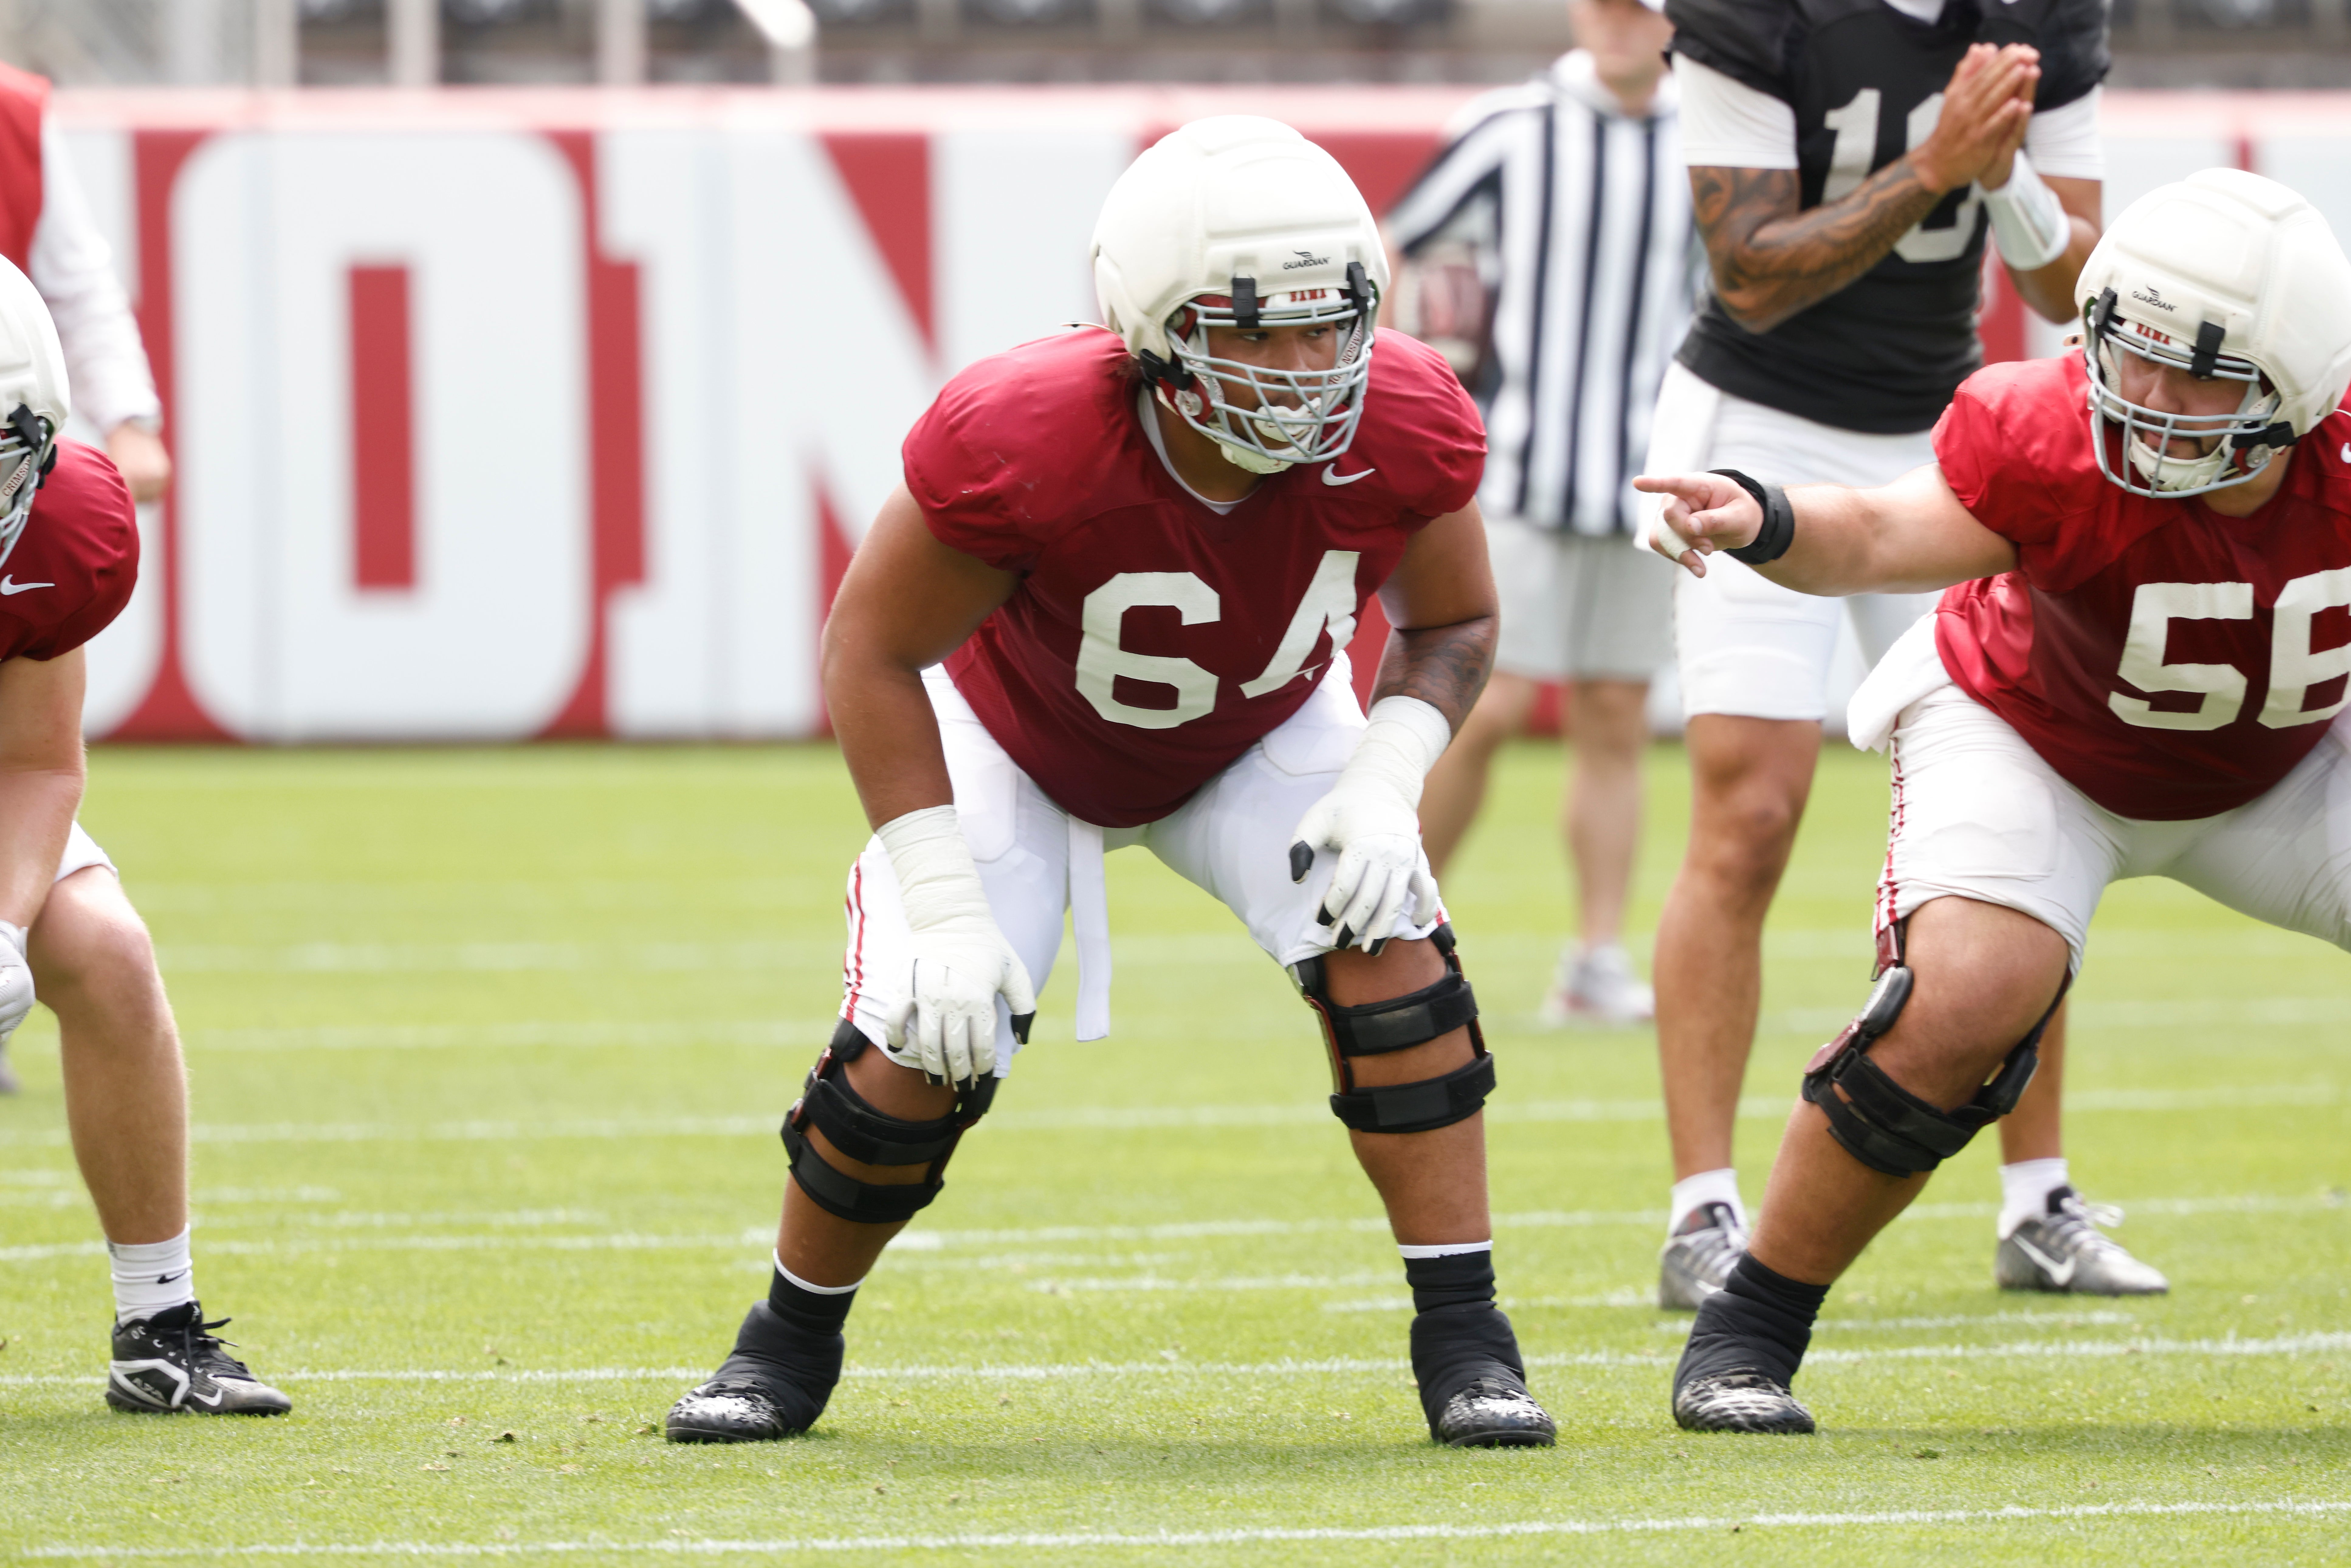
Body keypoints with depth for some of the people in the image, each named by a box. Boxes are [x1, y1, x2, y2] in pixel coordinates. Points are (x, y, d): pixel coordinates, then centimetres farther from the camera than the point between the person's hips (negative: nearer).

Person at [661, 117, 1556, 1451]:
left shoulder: (1400, 434, -30)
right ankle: (792, 1340, 16)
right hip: (1019, 739, -2)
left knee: (1388, 952, -21)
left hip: (1259, 735, 3)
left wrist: (1389, 780, -27)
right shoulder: (1025, 443, -41)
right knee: (918, 1059, -13)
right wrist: (941, 898, -28)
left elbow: (1454, 622, -8)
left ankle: (1466, 1341, -11)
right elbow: (875, 653, -25)